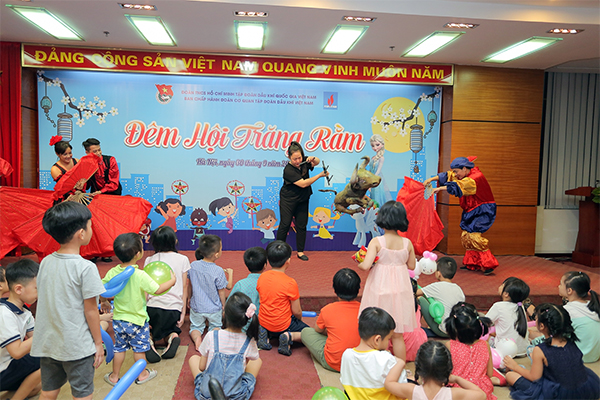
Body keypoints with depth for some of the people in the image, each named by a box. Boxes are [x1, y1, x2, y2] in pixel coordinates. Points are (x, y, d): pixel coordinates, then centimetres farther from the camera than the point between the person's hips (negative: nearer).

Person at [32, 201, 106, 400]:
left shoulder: (45, 262, 0)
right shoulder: (86, 267, -19)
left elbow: (42, 300, 8)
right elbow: (90, 311, -15)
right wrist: (98, 343, -3)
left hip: (47, 344, 6)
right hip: (77, 346, -6)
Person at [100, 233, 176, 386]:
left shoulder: (112, 272, -11)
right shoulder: (140, 276, -26)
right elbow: (158, 290, -20)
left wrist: (104, 302, 21)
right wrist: (172, 280, -4)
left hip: (118, 319, 4)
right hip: (137, 321, -4)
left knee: (119, 348, 21)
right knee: (139, 349, 15)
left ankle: (114, 377, 34)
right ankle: (142, 375, 32)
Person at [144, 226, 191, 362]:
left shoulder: (149, 260, 7)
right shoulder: (182, 259, 5)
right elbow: (185, 287, 4)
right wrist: (183, 312, 7)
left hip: (153, 305, 0)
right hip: (174, 307, 0)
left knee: (148, 332, 24)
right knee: (171, 330, 25)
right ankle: (172, 337, -10)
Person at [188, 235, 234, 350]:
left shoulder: (193, 265, -12)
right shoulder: (218, 271, -25)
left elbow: (190, 285, 3)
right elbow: (221, 292, -12)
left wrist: (189, 299, 20)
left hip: (196, 307, 2)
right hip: (214, 309, -2)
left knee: (195, 327, 22)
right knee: (216, 326, 21)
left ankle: (197, 337, -10)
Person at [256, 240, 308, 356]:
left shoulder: (261, 277, -6)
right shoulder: (290, 283, -22)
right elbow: (296, 311, -13)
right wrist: (300, 319, 10)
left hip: (263, 322, 6)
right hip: (283, 325, -5)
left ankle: (265, 333, 8)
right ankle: (290, 336, -14)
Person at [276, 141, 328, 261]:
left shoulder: (304, 161, -7)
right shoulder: (288, 170, -24)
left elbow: (317, 162, 8)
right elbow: (303, 184, -26)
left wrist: (313, 159, -18)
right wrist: (320, 175, -24)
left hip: (302, 200, 6)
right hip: (288, 200, -5)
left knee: (301, 225, 7)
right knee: (285, 224, -2)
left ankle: (300, 251, 17)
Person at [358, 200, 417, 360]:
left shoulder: (376, 242, -14)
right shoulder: (407, 243, -4)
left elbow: (366, 266, -22)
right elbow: (412, 266, 7)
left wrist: (359, 262, -1)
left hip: (380, 290, -3)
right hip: (400, 291, 3)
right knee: (397, 335, 15)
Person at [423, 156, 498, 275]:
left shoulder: (476, 177, -22)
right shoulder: (464, 174, 5)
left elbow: (458, 186, -32)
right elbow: (448, 176, 5)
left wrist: (440, 188, -31)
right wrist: (431, 179, -6)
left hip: (483, 211, -9)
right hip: (472, 211, 9)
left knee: (473, 235, -17)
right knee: (466, 235, 7)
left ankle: (488, 264, -9)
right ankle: (472, 264, 15)